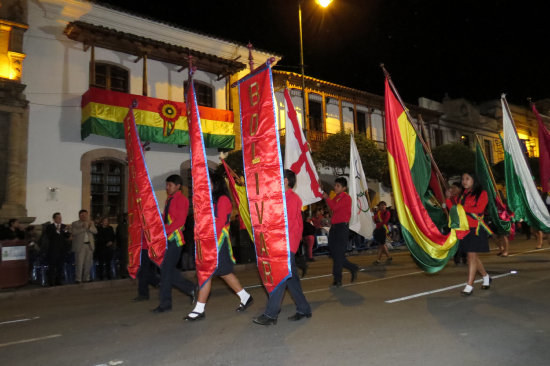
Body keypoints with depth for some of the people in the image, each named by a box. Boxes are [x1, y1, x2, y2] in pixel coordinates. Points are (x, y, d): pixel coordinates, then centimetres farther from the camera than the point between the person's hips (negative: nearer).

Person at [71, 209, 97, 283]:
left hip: (90, 245, 4)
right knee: (79, 264, -6)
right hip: (80, 246, -4)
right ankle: (78, 279, 1)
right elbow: (74, 232, -14)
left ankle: (86, 278, 16)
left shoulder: (90, 223, 14)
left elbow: (95, 231, 1)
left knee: (88, 264, 8)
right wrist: (83, 227, -20)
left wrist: (89, 227, -15)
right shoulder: (74, 224, 2)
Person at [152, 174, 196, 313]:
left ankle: (165, 303, 3)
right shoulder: (168, 199, 21)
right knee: (169, 269, 8)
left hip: (175, 238, -8)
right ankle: (191, 288, 23)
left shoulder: (182, 199, -6)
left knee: (166, 269, -7)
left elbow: (180, 220, -15)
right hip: (167, 238, 8)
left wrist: (166, 231, -21)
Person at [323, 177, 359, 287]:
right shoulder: (335, 197, 18)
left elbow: (334, 207, -21)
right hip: (334, 227, 9)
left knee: (338, 254, -6)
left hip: (342, 227, -9)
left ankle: (337, 279, 1)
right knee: (333, 252, 10)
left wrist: (326, 198, -11)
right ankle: (353, 268, 26)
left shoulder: (346, 197, -9)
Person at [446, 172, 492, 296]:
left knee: (472, 255, -9)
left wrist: (463, 207, -11)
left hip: (476, 229, -6)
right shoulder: (462, 195, 18)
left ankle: (469, 285, -7)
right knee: (473, 255, 12)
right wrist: (448, 198, 0)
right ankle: (486, 277, 33)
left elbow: (479, 209, -13)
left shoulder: (482, 193, 0)